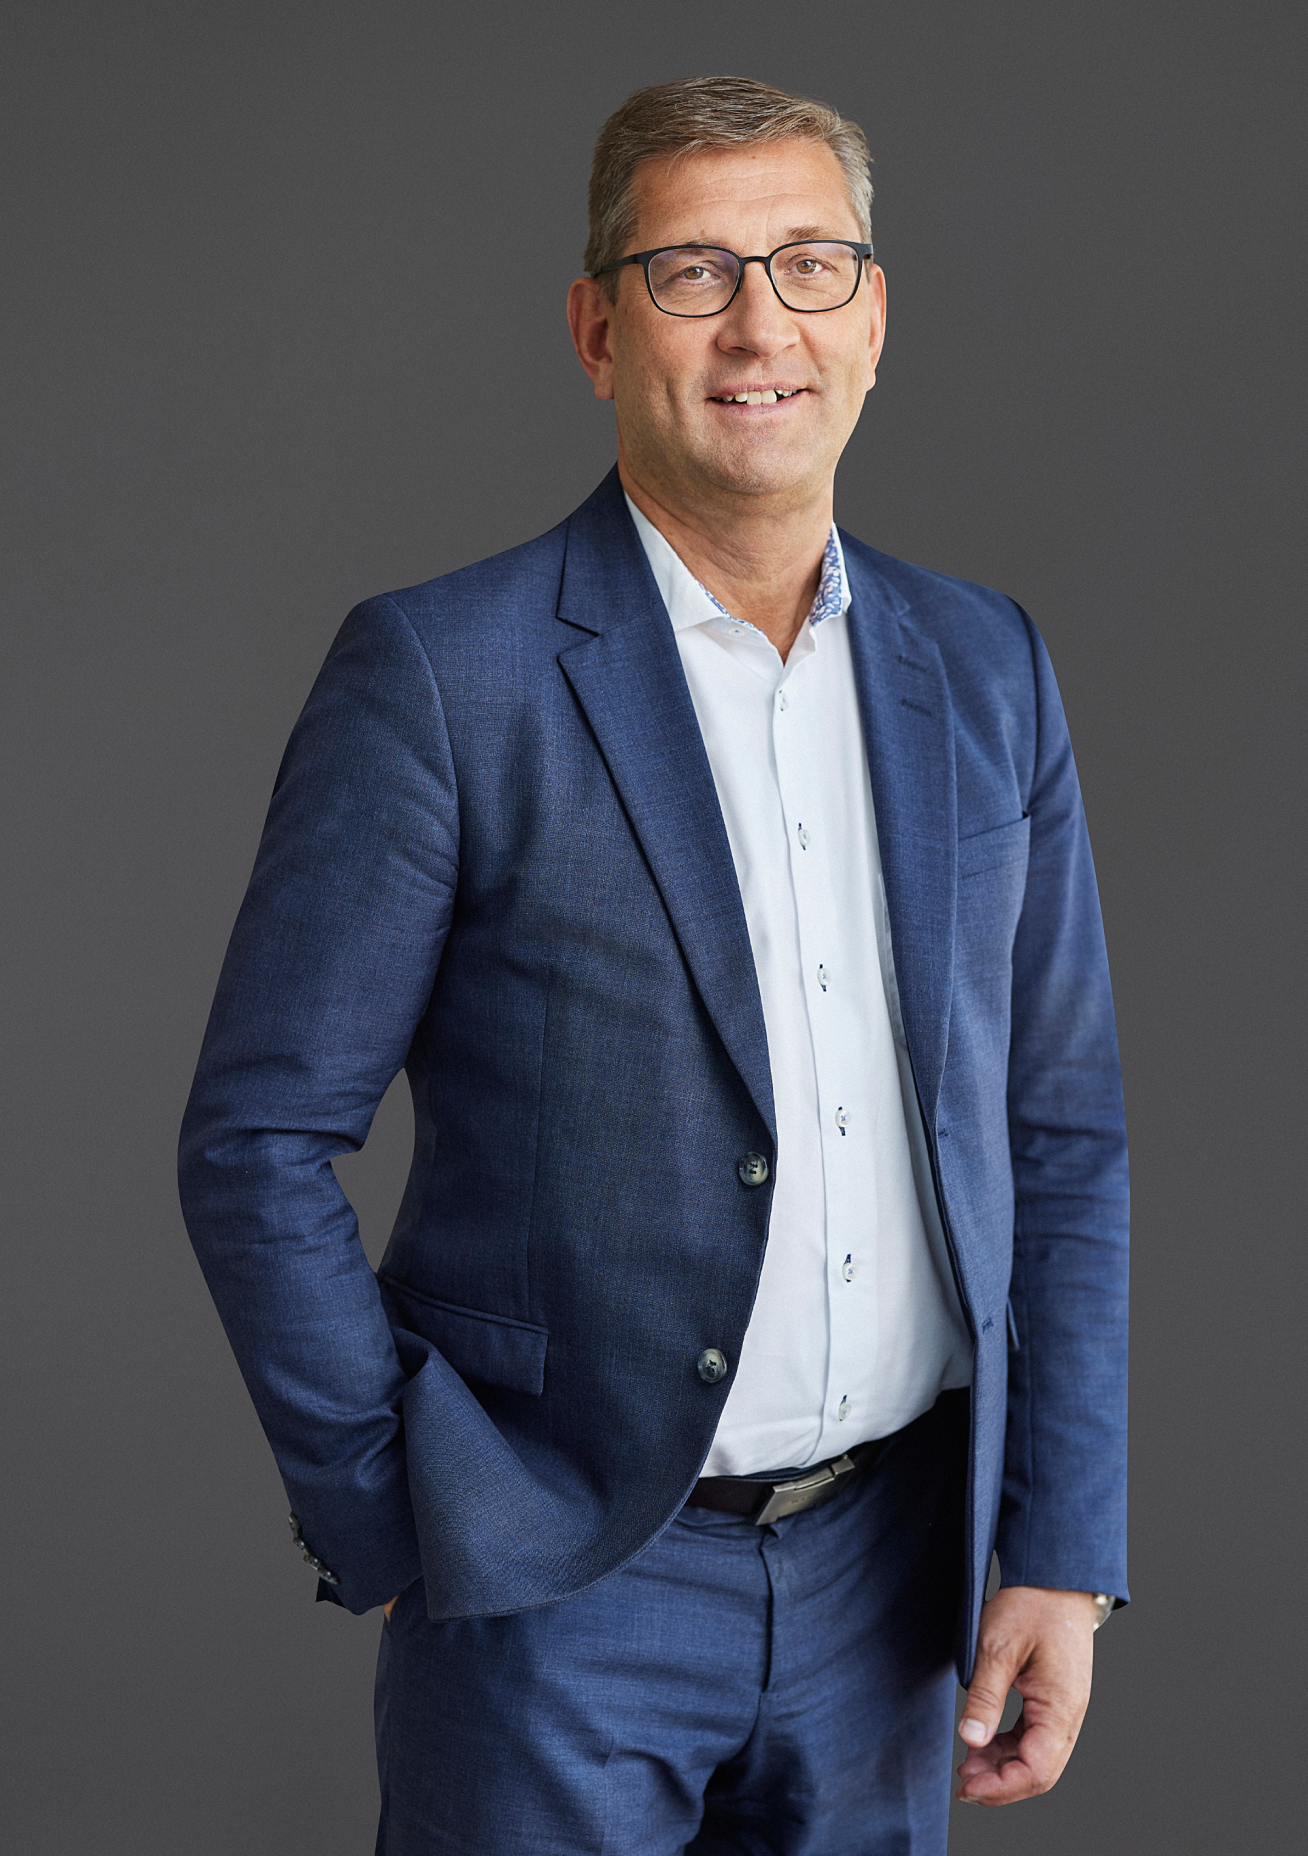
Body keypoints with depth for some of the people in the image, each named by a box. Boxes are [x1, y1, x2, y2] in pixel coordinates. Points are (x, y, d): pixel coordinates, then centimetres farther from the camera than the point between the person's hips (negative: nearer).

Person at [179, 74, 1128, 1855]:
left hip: (892, 1572, 4)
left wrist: (1061, 1554, 2)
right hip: (564, 1582, -4)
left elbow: (1061, 1135, 7)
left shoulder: (984, 670, 5)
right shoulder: (441, 673, -10)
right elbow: (259, 1142, -8)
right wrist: (396, 1536, -7)